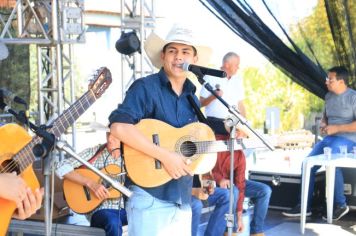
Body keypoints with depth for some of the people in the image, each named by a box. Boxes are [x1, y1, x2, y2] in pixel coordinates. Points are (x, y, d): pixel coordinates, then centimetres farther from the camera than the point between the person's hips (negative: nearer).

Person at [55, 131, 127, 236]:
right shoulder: (93, 152, -3)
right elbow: (62, 168, -13)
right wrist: (91, 183, -20)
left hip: (125, 207, 3)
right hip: (101, 208, -3)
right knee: (114, 223, -36)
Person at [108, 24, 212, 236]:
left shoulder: (192, 98, 13)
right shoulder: (146, 87, -9)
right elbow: (119, 127, -25)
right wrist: (165, 156, -24)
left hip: (182, 198, 7)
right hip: (150, 196, -7)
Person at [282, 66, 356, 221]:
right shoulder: (329, 96, 13)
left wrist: (337, 128, -19)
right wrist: (323, 124, 2)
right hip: (329, 138, 7)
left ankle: (340, 205, -16)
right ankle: (305, 206, -4)